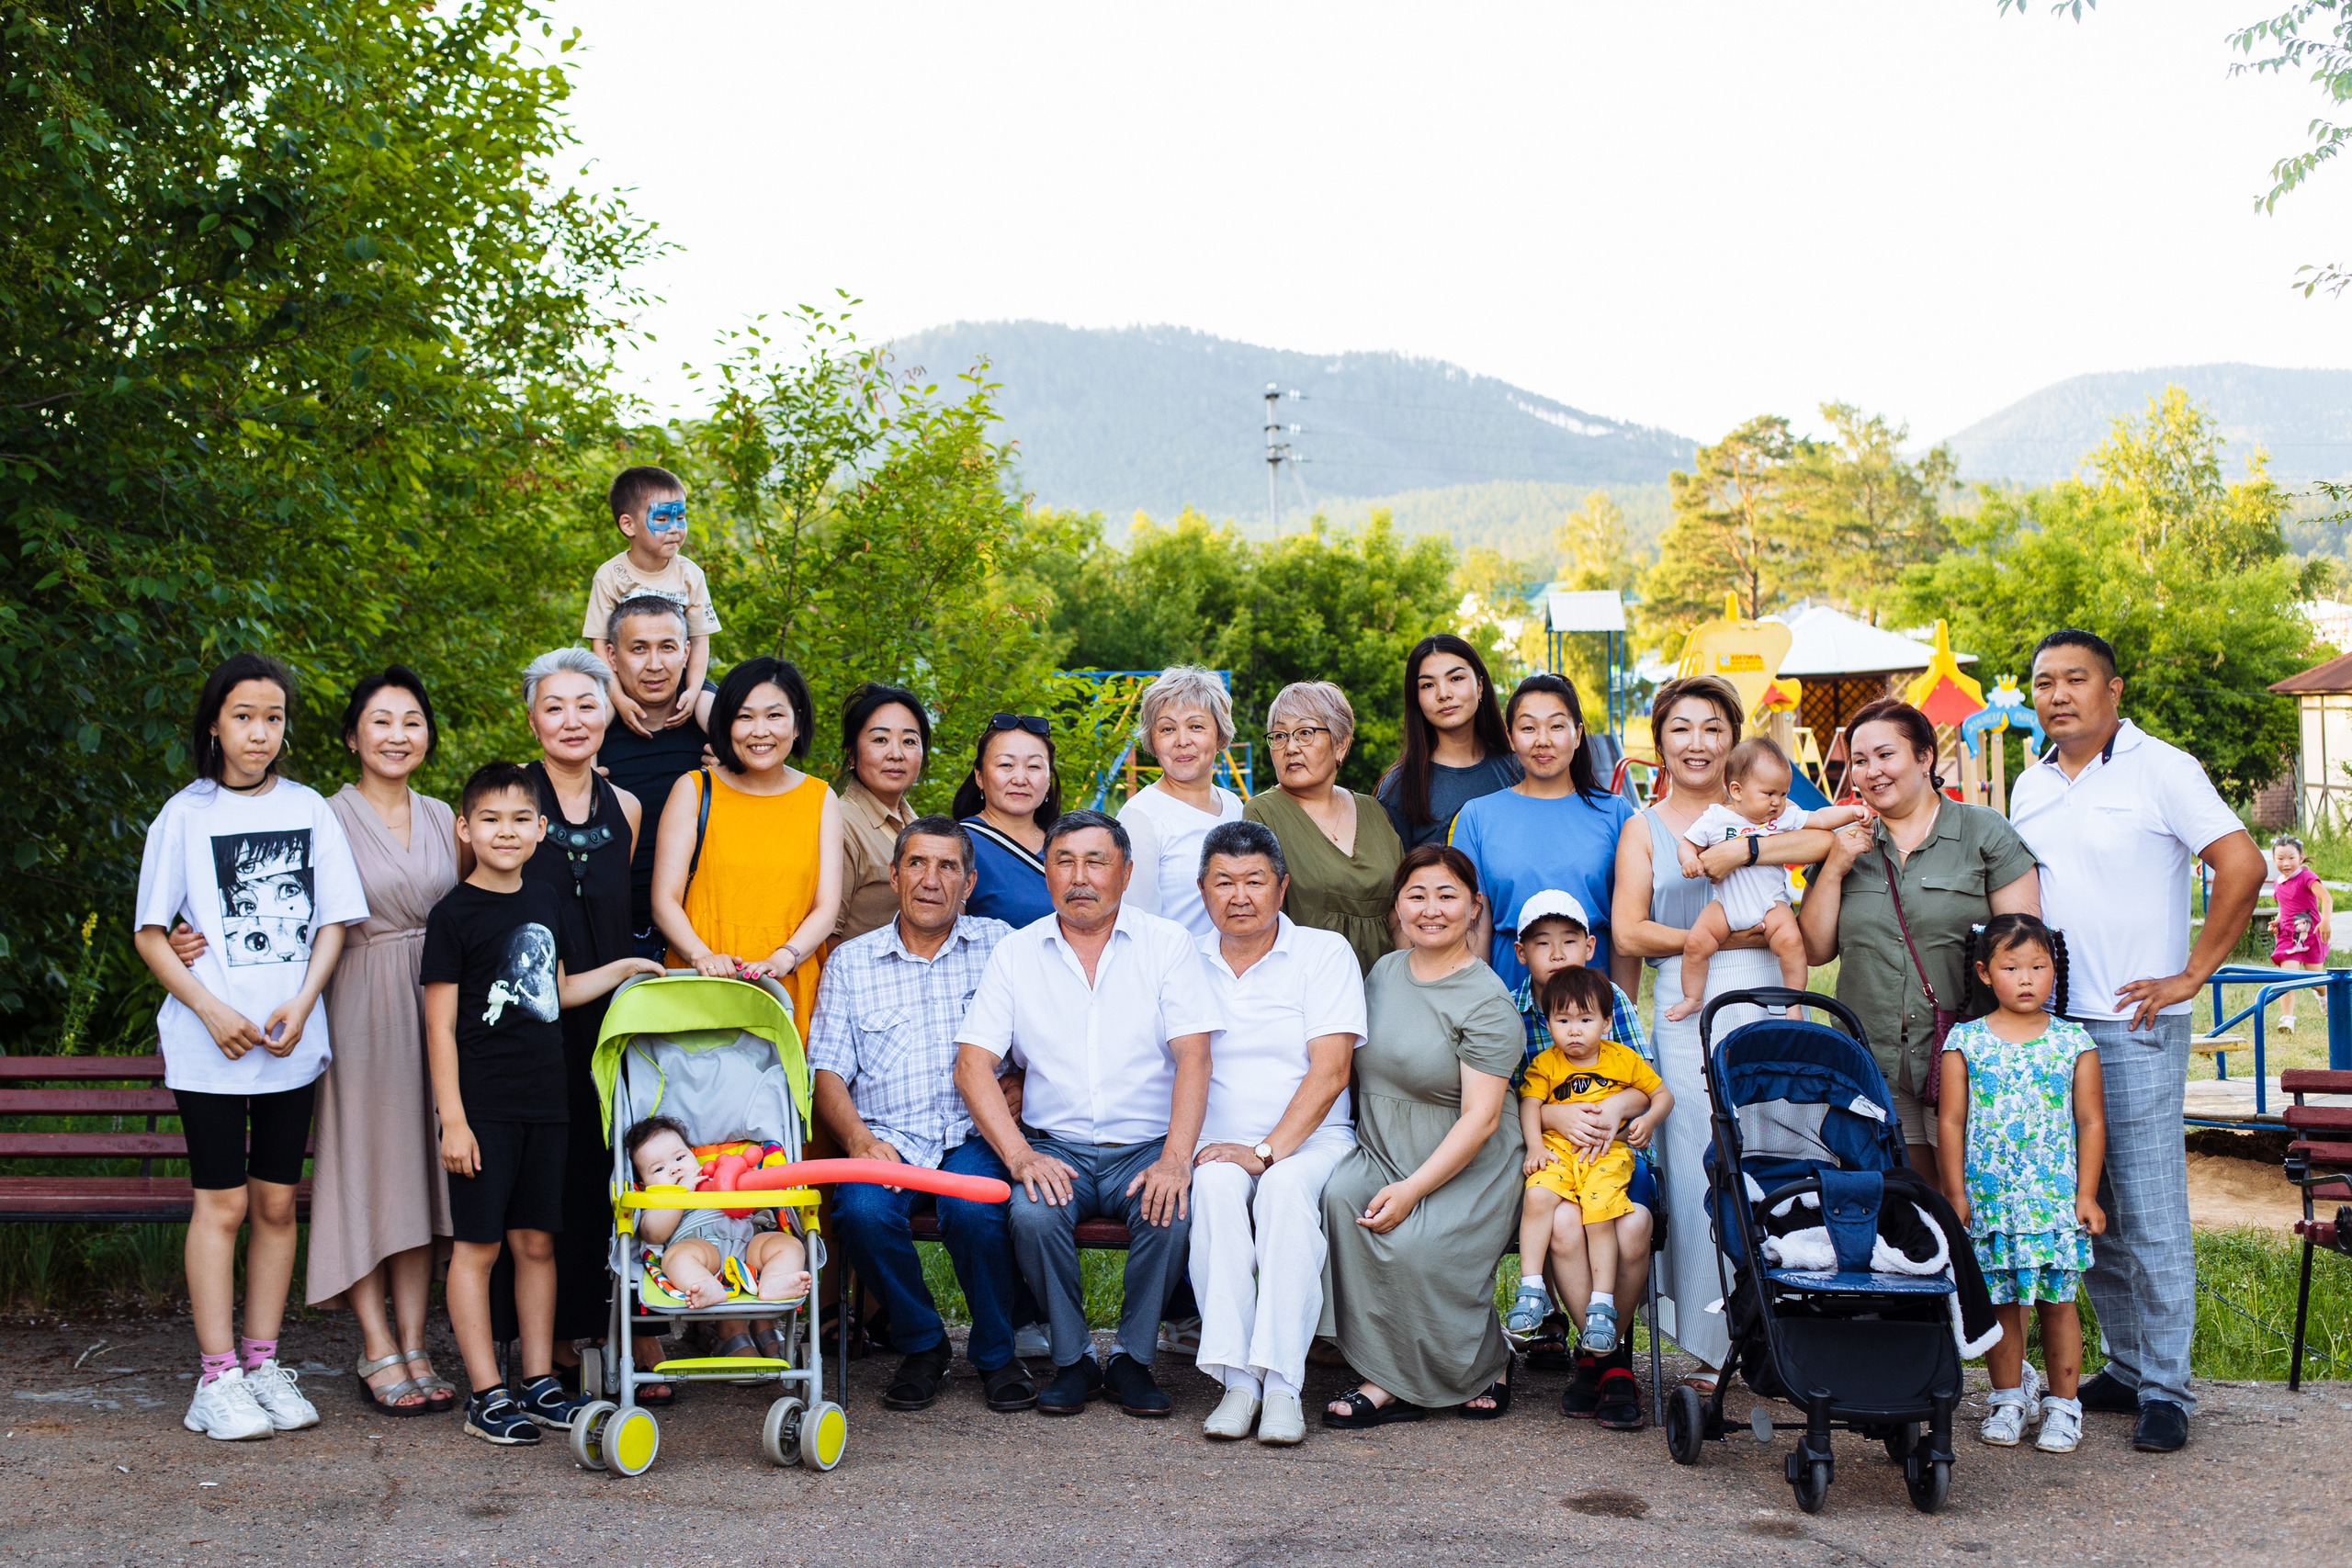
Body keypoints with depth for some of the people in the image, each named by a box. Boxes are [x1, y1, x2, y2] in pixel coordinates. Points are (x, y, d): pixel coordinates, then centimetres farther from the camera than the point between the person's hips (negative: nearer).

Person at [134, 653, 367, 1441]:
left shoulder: (309, 810, 8)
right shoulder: (185, 814, 2)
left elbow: (333, 922, 8)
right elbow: (149, 934, 1)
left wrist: (301, 1005, -8)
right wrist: (212, 1011, -11)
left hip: (291, 1044, 3)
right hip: (209, 1043, -3)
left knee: (277, 1202, 7)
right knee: (222, 1201, -3)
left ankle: (264, 1364, 16)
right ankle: (217, 1376, 3)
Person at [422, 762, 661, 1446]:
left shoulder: (544, 902, 12)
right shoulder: (454, 914, -7)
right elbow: (441, 1025, -9)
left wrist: (622, 969, 18)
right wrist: (452, 1119, -13)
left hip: (544, 1101, 6)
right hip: (483, 1105, -6)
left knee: (537, 1241, 10)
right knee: (476, 1244, 0)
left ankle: (540, 1381, 19)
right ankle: (487, 1394, 5)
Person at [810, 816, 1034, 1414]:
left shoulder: (999, 946, 12)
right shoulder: (851, 961, 14)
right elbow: (827, 1073, 8)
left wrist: (1022, 1079, -12)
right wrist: (859, 1139, -10)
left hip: (973, 1135, -1)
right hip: (887, 1137, 1)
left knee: (975, 1210, -33)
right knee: (862, 1210, -31)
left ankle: (996, 1354, -4)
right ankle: (921, 1344, -3)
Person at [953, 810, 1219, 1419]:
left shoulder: (1167, 944, 3)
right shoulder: (1015, 953, 6)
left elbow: (1192, 1056, -6)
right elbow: (973, 1065, 0)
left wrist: (1175, 1159, -21)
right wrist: (1020, 1156, -15)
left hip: (1146, 1146, -1)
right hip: (1055, 1146, 1)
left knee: (1172, 1209, -31)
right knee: (1033, 1213, -30)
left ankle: (1133, 1357, -9)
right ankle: (1072, 1361, -9)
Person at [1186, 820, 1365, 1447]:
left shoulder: (1325, 954, 3)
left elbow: (1330, 1072, -6)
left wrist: (1266, 1152, -17)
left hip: (1312, 1141, -2)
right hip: (1217, 1143, 2)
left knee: (1286, 1189, -34)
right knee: (1216, 1186, -31)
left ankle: (1282, 1383, -35)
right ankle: (1237, 1378, -34)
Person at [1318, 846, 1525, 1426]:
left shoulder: (1487, 1002, -10)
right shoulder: (1384, 972, 10)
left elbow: (1481, 1119, -16)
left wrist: (1412, 1190, -25)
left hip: (1463, 1172, -5)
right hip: (1379, 1155, 5)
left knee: (1414, 1245, -32)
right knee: (1339, 1197, -27)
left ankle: (1485, 1362, -3)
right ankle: (1393, 1378, -20)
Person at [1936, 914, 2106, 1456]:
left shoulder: (2074, 1042, 3)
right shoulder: (1966, 1040, 0)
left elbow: (2091, 1122, 5)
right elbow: (1951, 1121, 2)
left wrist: (2086, 1195, 0)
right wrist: (1956, 1193, -3)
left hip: (2056, 1201, 0)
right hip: (1988, 1201, 0)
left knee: (2057, 1301, 4)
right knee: (1999, 1301, 7)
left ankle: (2063, 1404, 15)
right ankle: (2009, 1400, 21)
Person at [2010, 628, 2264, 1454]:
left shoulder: (2162, 770, -5)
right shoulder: (2030, 787, 14)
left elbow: (2243, 866, -11)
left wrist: (2190, 976, -11)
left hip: (2133, 1024, -6)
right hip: (2046, 1024, 6)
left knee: (2150, 1213, -4)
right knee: (2088, 1210, 10)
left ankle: (2166, 1388, 3)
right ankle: (2125, 1365, 21)